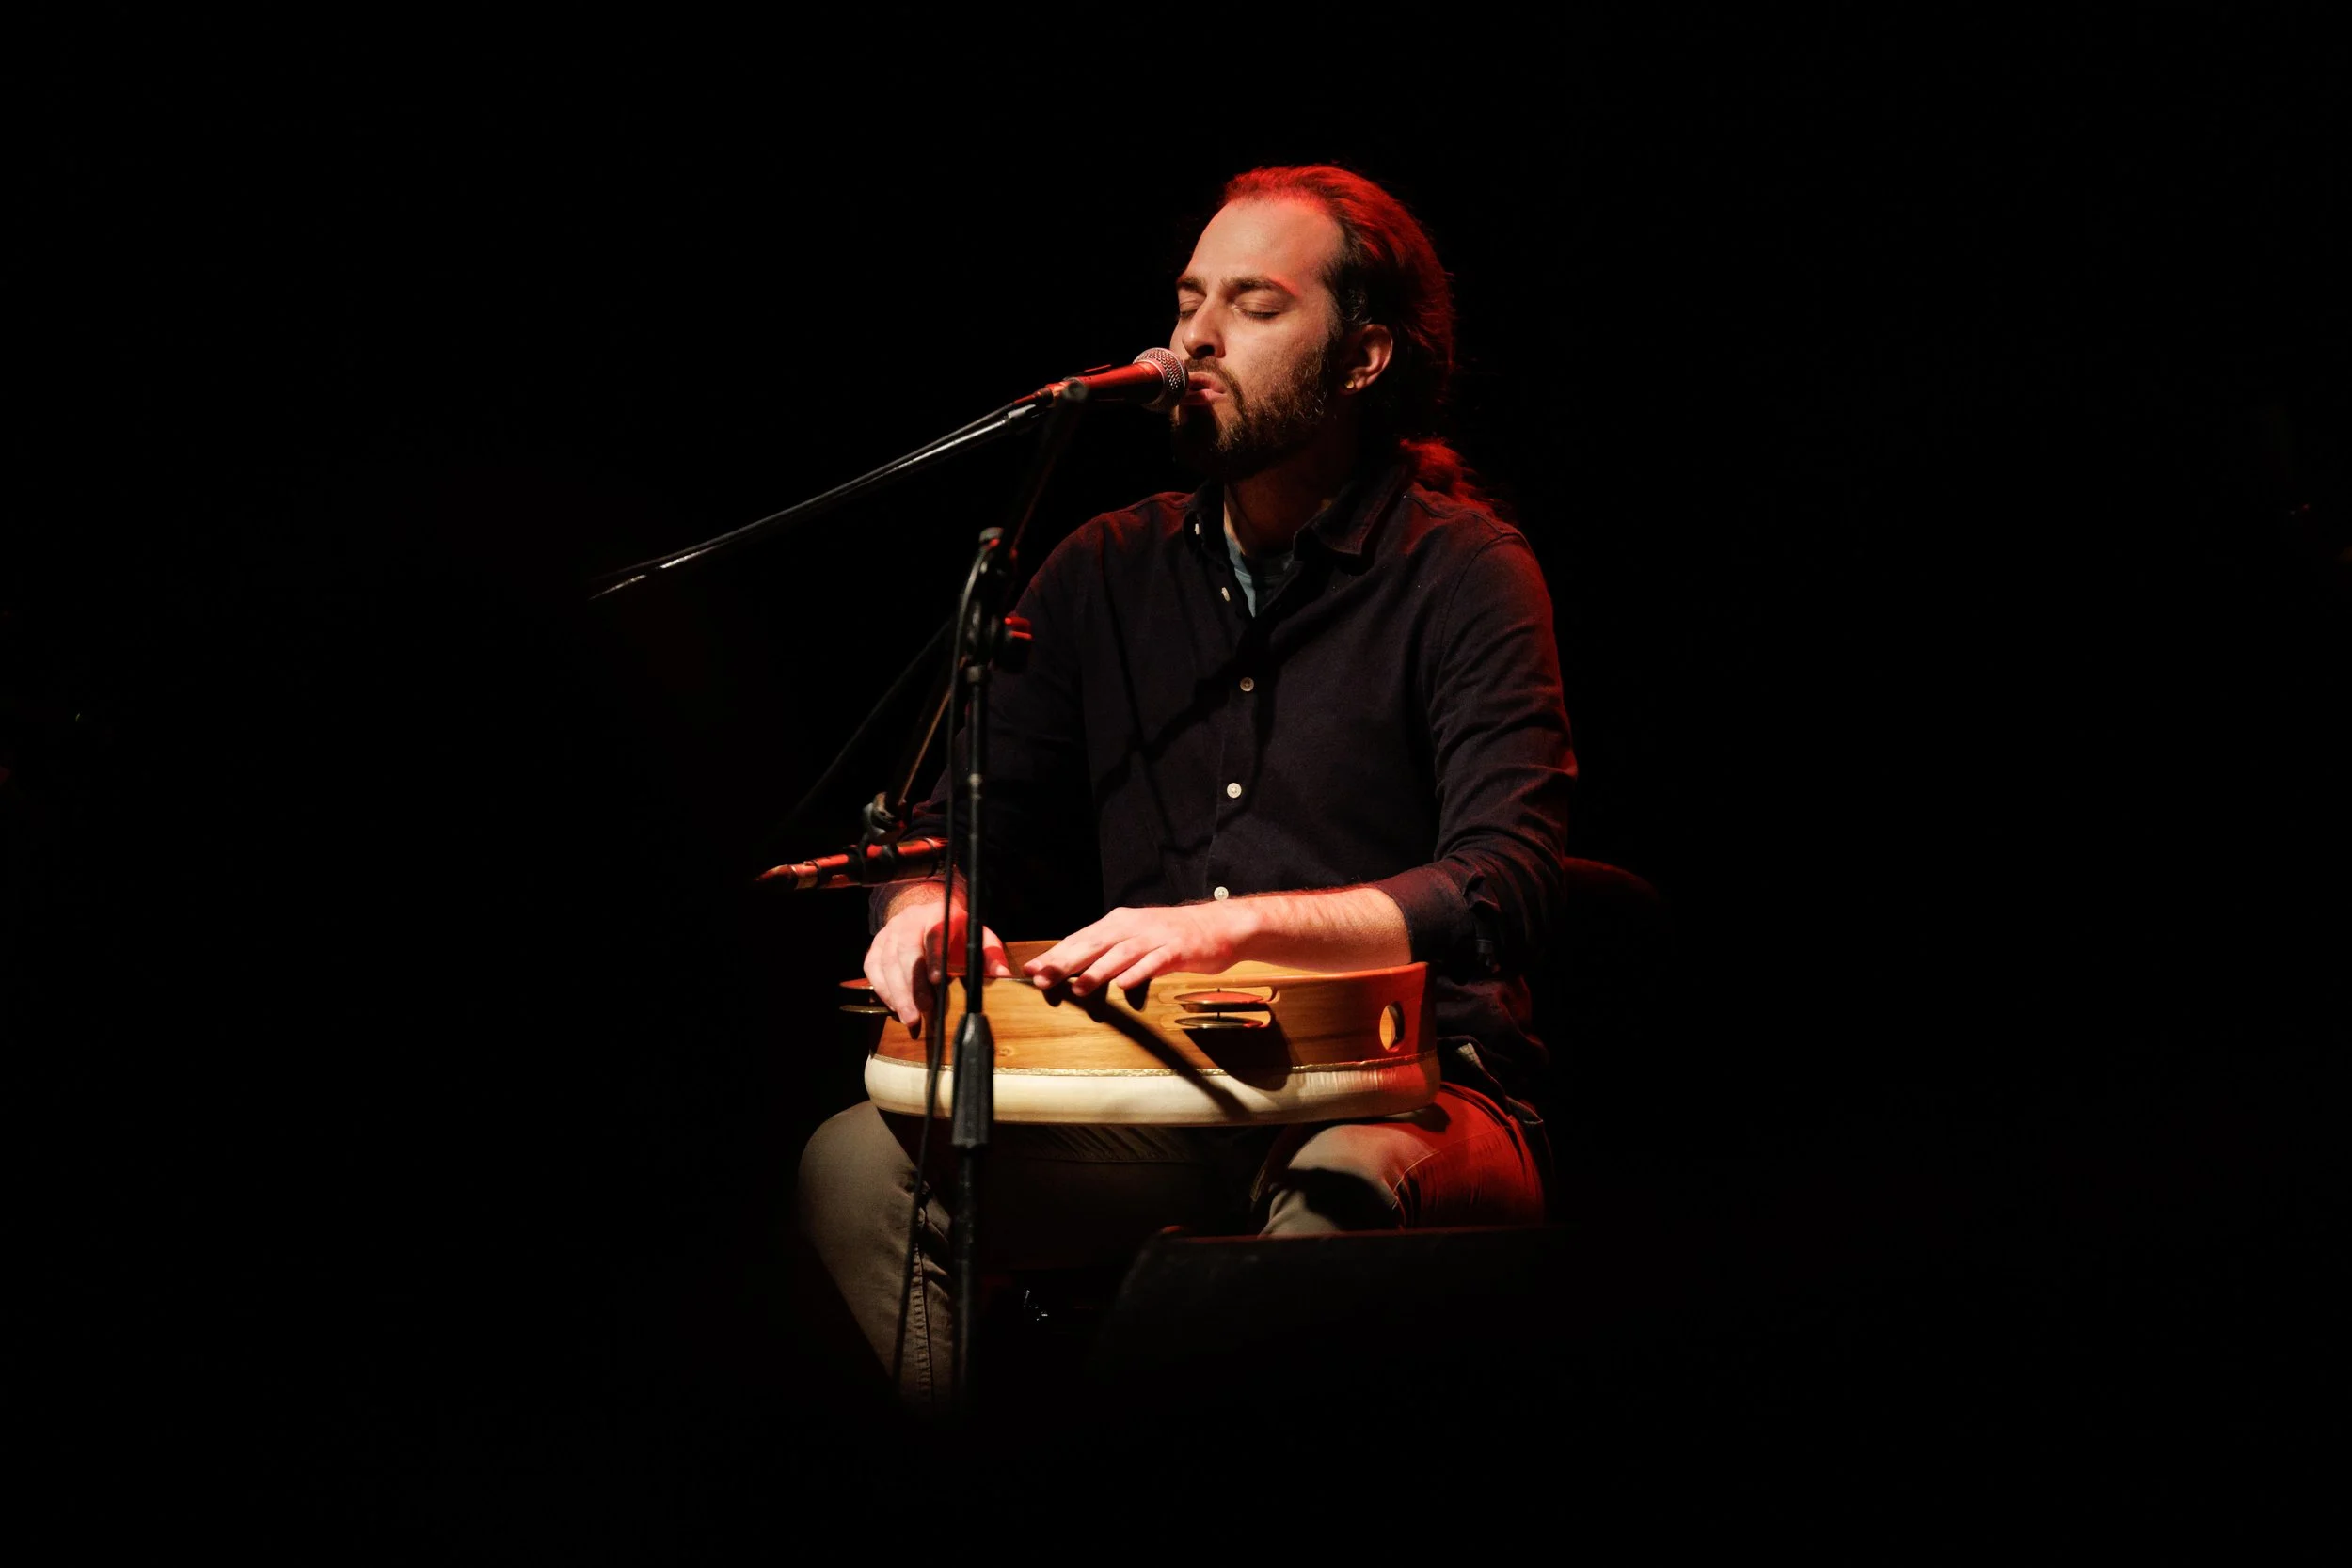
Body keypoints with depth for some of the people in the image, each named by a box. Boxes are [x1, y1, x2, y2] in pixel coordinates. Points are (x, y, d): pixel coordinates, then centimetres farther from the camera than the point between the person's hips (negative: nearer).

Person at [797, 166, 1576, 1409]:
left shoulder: (1461, 571, -3)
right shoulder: (1105, 572, 13)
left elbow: (1507, 887, -15)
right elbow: (963, 816, 17)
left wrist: (1240, 925, -27)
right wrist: (928, 908, -9)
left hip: (1404, 1095, -4)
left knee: (1343, 1187, -40)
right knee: (855, 1162, -19)